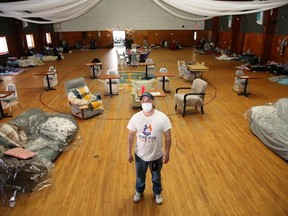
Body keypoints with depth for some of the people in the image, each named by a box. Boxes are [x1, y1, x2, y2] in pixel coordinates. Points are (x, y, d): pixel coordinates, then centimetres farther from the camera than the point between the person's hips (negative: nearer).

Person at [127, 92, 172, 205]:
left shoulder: (162, 118, -22)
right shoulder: (135, 117, -16)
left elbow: (168, 136, -12)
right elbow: (131, 136, -4)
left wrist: (167, 153, -7)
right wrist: (129, 152, 1)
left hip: (156, 155, -1)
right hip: (140, 155, 1)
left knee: (156, 176, 25)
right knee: (140, 176, 27)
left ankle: (157, 193, 55)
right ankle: (139, 191, 57)